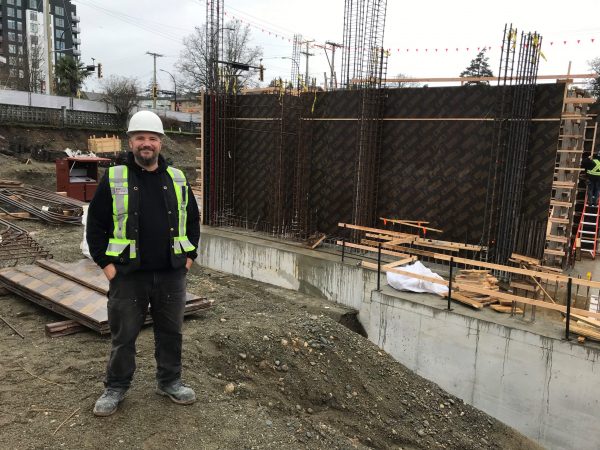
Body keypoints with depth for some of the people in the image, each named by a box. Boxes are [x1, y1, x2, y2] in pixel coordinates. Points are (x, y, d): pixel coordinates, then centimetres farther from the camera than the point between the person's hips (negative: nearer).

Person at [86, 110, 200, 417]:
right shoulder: (113, 178, -3)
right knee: (123, 335, 11)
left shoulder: (177, 179, 5)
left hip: (171, 274, 3)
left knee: (171, 331, 14)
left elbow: (193, 219, 14)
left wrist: (189, 255, 6)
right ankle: (115, 387, 30)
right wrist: (105, 263, -5)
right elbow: (96, 224, 1)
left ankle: (169, 381, 33)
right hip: (128, 275, -2)